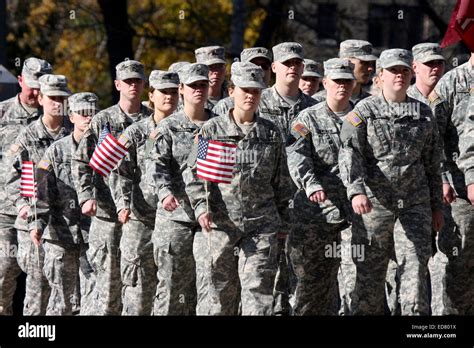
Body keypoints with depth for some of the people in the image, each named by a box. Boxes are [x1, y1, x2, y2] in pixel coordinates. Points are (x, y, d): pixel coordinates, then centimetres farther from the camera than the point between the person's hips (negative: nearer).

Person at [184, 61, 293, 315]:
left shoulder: (271, 133, 11)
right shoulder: (212, 130, 5)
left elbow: (281, 180, 16)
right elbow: (193, 173, 0)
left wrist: (283, 222, 14)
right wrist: (201, 206, -16)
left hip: (261, 225, 1)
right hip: (220, 221, -1)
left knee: (259, 289, -8)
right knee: (216, 289, 2)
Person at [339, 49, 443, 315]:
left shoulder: (424, 114, 11)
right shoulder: (364, 111, -1)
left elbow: (432, 163, 16)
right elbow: (349, 153, -12)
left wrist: (437, 206, 14)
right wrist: (356, 190, -28)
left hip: (415, 203, 2)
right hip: (374, 202, -2)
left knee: (416, 266, -6)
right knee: (369, 273, 3)